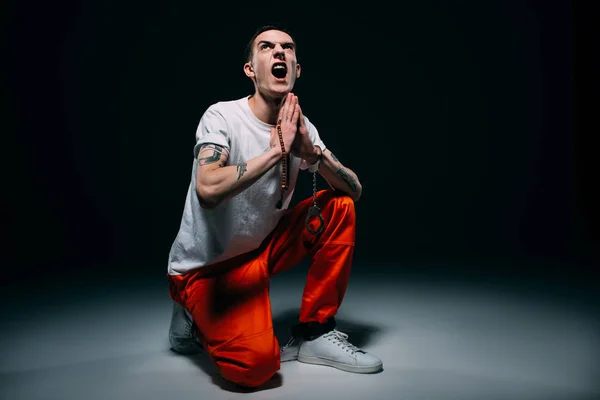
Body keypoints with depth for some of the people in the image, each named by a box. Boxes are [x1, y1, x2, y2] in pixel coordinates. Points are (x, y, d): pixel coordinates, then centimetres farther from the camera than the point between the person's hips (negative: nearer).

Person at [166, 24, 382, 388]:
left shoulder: (301, 126, 1)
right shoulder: (222, 116, -17)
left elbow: (355, 190, -4)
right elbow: (208, 190, -35)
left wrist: (311, 152, -22)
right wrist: (276, 150, -29)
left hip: (262, 250, 7)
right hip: (205, 267, -6)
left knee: (341, 207, -8)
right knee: (256, 364, -28)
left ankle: (314, 332, -2)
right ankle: (197, 317, 6)